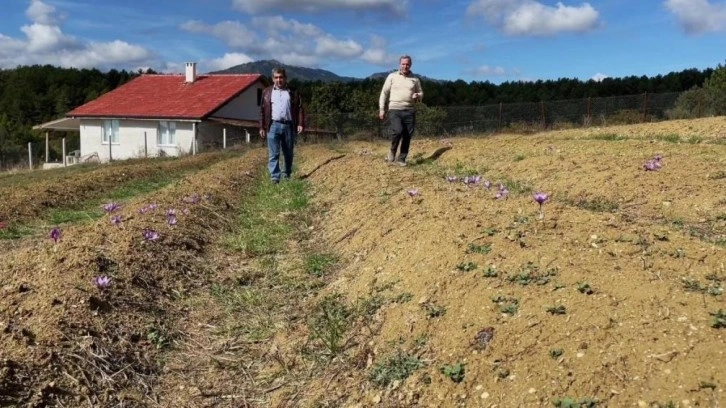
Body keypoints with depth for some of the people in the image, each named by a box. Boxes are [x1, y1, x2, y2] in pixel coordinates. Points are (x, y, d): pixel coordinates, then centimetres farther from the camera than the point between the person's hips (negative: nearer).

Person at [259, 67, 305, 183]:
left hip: (289, 126, 1)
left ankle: (287, 174, 24)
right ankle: (275, 177, -3)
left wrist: (300, 124, -7)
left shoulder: (293, 93, 8)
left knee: (288, 153, 10)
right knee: (274, 154, -4)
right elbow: (262, 110, 7)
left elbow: (299, 109, 4)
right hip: (273, 126, -1)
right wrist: (262, 127, 2)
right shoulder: (267, 92, 9)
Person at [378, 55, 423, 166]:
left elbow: (421, 93, 20)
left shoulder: (415, 79, 11)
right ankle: (392, 151, 2)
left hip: (409, 111, 3)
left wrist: (418, 96, -5)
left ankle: (401, 159, 13)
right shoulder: (392, 76, 5)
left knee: (407, 136, 1)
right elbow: (384, 93, 5)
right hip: (395, 110, -3)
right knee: (398, 131, -23)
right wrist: (381, 109, -1)